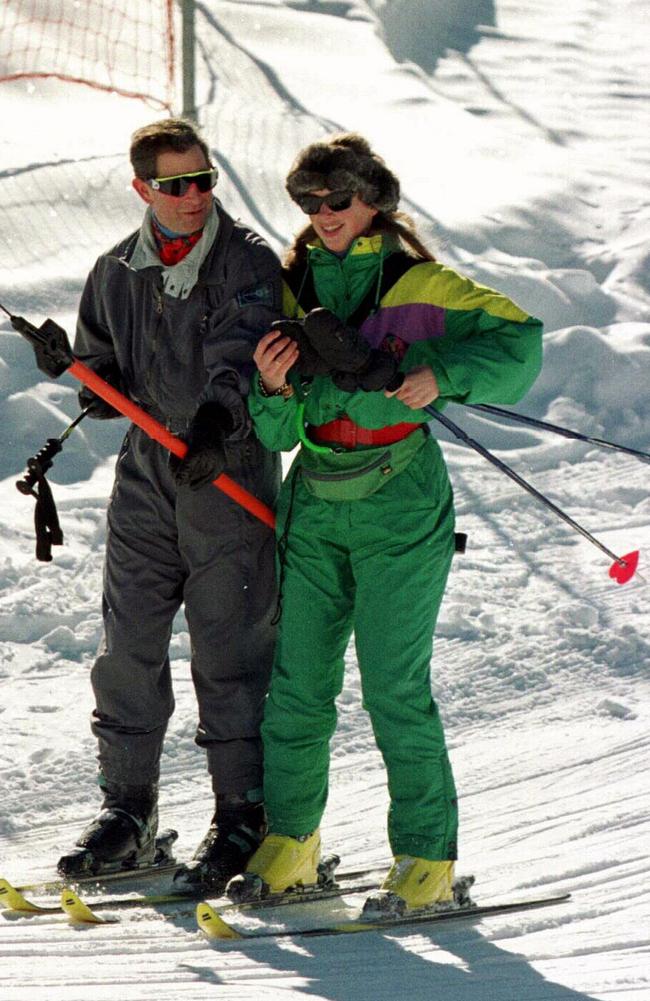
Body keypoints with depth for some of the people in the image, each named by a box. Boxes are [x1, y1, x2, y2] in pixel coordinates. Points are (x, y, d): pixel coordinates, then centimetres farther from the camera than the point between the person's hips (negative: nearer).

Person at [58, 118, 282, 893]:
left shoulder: (248, 263, -4)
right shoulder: (116, 274, 10)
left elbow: (241, 352, -22)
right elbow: (102, 384, 19)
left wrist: (218, 417, -40)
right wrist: (76, 372, -5)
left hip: (231, 478, -4)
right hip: (147, 479, 4)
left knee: (230, 654, -2)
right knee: (129, 648, 5)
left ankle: (243, 815, 8)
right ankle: (127, 811, 16)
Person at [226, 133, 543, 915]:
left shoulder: (420, 287, -4)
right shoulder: (295, 289, 9)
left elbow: (518, 338, -9)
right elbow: (279, 435, 6)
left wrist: (442, 374, -22)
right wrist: (274, 389, -16)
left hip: (400, 507, -5)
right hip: (314, 506, 5)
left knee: (395, 688, -7)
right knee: (298, 682, 5)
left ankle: (429, 861, 1)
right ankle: (289, 844, 16)